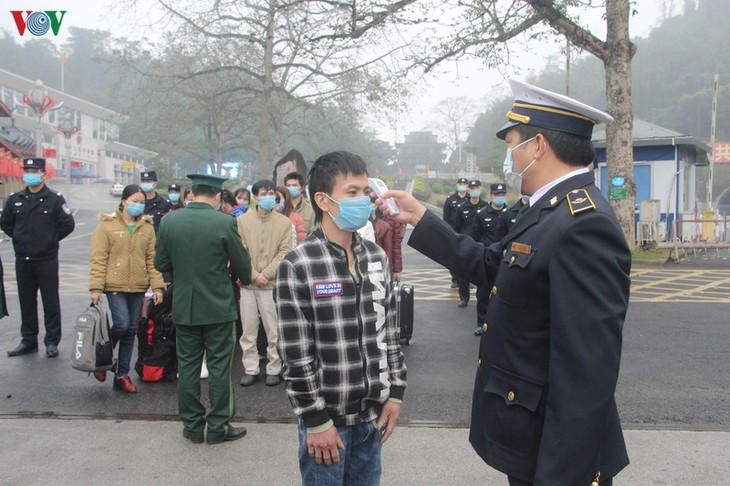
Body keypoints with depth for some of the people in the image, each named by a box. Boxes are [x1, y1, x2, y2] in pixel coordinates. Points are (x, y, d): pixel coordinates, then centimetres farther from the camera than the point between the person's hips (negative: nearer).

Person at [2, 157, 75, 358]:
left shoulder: (55, 199, -5)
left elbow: (68, 224, -4)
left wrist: (51, 239, -1)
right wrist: (19, 238, 10)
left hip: (47, 259, -4)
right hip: (22, 259, 4)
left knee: (50, 301, 2)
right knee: (26, 302, 12)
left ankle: (52, 342, 11)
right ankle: (28, 340, 22)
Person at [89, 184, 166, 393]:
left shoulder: (147, 227, 6)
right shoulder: (107, 225, -4)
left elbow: (152, 259, 6)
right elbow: (97, 259, -6)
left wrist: (157, 286, -1)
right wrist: (96, 287, -12)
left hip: (138, 287, 4)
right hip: (115, 286, -4)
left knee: (131, 330, 8)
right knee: (121, 325, -13)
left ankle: (122, 375, 20)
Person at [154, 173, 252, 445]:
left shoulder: (169, 221, -4)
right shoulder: (225, 223, -14)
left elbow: (160, 264, 4)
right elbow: (242, 265, -5)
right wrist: (245, 279, 17)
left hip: (183, 307, 3)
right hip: (218, 307, -3)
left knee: (188, 365, 12)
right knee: (219, 367, 7)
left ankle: (192, 426, 21)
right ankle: (218, 427, 15)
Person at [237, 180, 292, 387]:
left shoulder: (284, 222, 1)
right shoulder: (243, 220, 3)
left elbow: (284, 253, -3)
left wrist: (266, 274, -12)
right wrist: (254, 275, -10)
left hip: (273, 283, -1)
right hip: (248, 283, 1)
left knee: (274, 330, 4)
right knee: (248, 330, 8)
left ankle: (273, 369, 16)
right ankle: (250, 369, 19)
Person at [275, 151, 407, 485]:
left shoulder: (376, 257, 4)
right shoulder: (297, 267, -15)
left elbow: (388, 331, 9)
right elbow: (296, 355, -14)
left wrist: (395, 392, 6)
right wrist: (316, 420, -13)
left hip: (372, 413, 5)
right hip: (328, 417, -5)